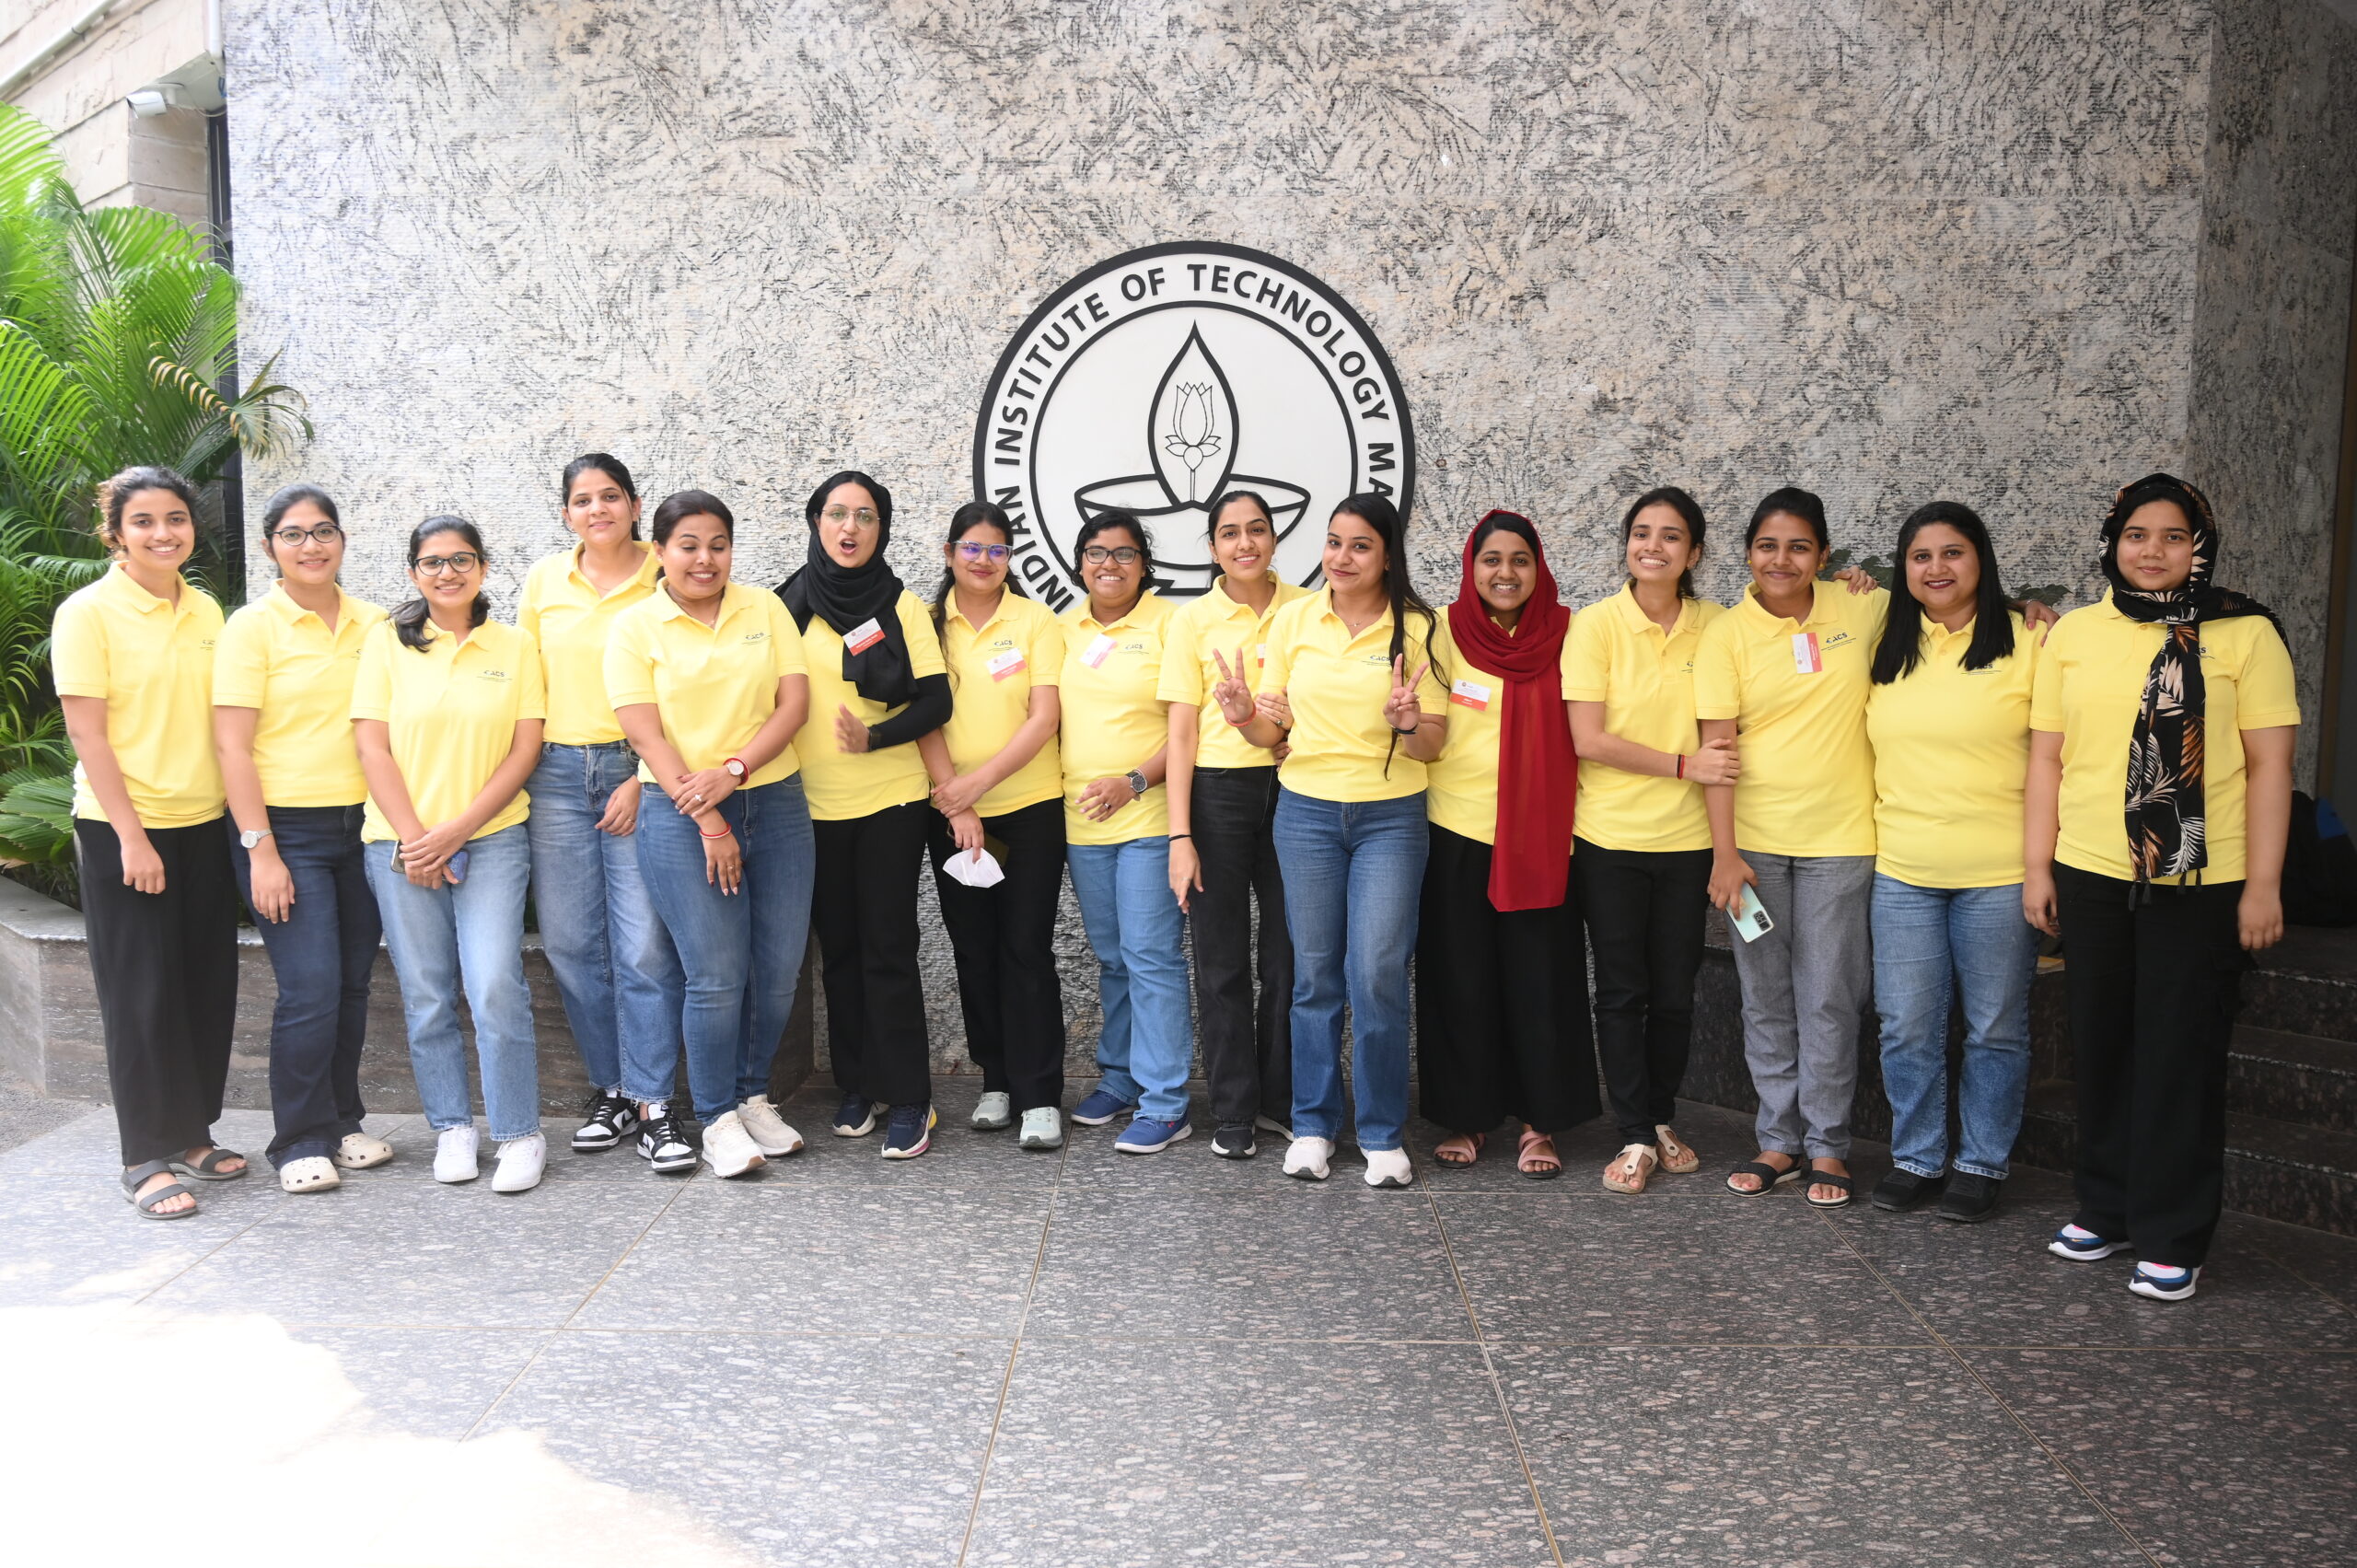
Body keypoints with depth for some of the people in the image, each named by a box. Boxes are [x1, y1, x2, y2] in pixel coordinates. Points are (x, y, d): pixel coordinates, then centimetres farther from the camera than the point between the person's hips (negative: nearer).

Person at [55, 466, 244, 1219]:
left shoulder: (205, 611, 8)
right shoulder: (89, 613, -8)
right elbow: (88, 734, -11)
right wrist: (132, 837, -15)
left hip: (204, 824, 5)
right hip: (124, 829, -5)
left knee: (209, 987, 10)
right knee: (141, 995, 1)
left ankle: (193, 1133, 24)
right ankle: (146, 1158, 11)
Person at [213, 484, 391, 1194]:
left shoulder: (374, 624, 8)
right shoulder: (252, 628, -5)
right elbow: (232, 745, -8)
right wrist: (260, 850, -13)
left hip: (363, 825, 4)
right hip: (287, 829, -4)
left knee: (353, 986, 9)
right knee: (310, 990, -7)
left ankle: (341, 1122, 23)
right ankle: (301, 1143, 7)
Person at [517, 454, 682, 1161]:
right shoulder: (544, 579, 10)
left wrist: (644, 780, -8)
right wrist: (521, 771, 8)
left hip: (639, 772, -4)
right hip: (556, 771, 4)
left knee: (644, 943, -7)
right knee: (572, 942, 6)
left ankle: (653, 1102, 2)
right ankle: (610, 1088, 20)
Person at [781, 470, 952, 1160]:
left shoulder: (902, 606, -1)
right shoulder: (788, 604, 5)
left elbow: (935, 702, -5)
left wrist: (873, 738, -20)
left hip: (890, 801, -3)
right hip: (813, 805, 3)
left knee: (888, 948, -3)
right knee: (838, 947, 10)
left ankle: (907, 1100, 5)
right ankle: (858, 1085, 22)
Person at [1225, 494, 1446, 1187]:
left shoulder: (1416, 628, -2)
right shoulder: (1293, 620, 3)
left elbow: (1432, 744, -1)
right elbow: (1277, 730, 8)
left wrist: (1406, 723, -23)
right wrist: (1244, 716, -13)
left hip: (1391, 817, -2)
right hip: (1306, 811, 2)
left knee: (1378, 975, -6)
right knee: (1314, 975, 7)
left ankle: (1383, 1135, 9)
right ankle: (1313, 1125, 20)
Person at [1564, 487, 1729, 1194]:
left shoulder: (1714, 625, 1)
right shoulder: (1596, 624, -7)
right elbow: (1587, 739, -12)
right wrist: (1685, 764, -14)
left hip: (1687, 838, 2)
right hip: (1610, 836, -2)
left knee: (1675, 991, 11)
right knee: (1622, 990, 5)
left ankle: (1662, 1120, 28)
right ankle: (1636, 1137, 15)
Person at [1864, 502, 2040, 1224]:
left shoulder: (2025, 642, -4)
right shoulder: (1888, 648, 9)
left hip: (1998, 873, -3)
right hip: (1901, 872, 4)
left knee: (1995, 1028, 8)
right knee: (1907, 1027, 8)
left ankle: (1982, 1164, 22)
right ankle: (1916, 1158, 23)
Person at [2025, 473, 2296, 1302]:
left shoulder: (2245, 634, -3)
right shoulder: (2073, 634, 6)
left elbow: (2269, 765, -4)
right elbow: (2046, 759, 7)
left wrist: (2263, 886, -7)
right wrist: (2037, 868, 4)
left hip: (2200, 883, -3)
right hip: (2089, 876, 3)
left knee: (2180, 1057, 2)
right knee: (2101, 1048, 12)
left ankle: (2172, 1239, 13)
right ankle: (2105, 1208, 27)